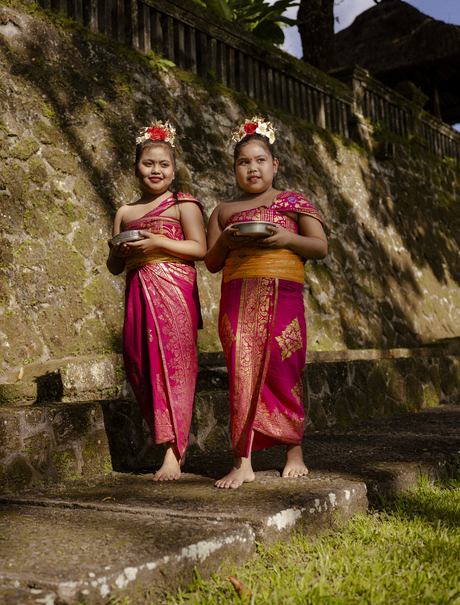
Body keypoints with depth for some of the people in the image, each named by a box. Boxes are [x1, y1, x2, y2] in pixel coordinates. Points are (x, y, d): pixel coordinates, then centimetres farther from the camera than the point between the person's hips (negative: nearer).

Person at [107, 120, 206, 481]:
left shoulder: (183, 205, 6)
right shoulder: (125, 213, 20)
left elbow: (199, 248, -5)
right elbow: (114, 267, 21)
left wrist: (157, 242, -14)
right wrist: (119, 252, -2)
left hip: (173, 290, -5)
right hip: (138, 293, 6)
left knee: (173, 363, -11)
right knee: (139, 363, -1)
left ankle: (173, 453, -10)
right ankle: (174, 438, 12)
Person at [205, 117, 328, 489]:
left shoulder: (294, 202, 13)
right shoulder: (225, 211, 18)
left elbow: (321, 247, 6)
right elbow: (211, 263, 16)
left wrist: (287, 238, -11)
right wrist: (224, 242, -5)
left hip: (283, 294, -1)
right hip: (238, 295, 1)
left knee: (284, 372, -2)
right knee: (242, 371, -7)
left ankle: (295, 452, 15)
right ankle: (242, 462, -6)